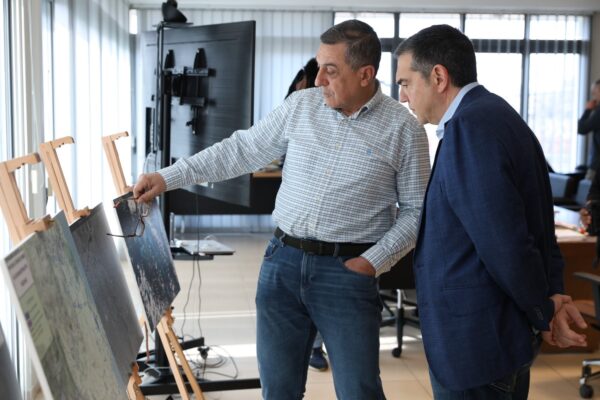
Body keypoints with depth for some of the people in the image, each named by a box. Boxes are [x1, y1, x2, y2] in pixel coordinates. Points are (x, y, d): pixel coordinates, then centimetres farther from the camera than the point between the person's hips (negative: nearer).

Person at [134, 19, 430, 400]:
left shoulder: (404, 128, -5)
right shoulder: (301, 105, 4)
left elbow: (416, 209, 0)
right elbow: (242, 150, 7)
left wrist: (374, 262, -10)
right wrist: (168, 177, 2)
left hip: (347, 271, -3)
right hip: (283, 261, 4)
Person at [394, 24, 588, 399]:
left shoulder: (470, 126, -20)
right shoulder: (497, 115, 10)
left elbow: (506, 242, -23)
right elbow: (538, 224, 11)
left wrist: (544, 315, -10)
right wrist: (553, 295, 5)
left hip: (475, 340, -9)